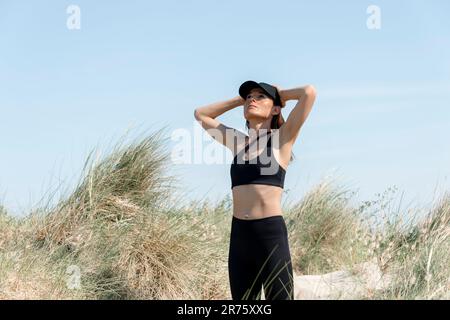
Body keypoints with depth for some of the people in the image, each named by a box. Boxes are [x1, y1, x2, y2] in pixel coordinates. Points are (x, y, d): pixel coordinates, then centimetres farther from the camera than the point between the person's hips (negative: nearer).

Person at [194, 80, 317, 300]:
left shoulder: (281, 138, 3)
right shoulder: (239, 142, 16)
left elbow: (309, 92, -8)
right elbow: (201, 114, 28)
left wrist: (280, 95, 10)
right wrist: (240, 99, 23)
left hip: (270, 232, -6)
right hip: (239, 234, 6)